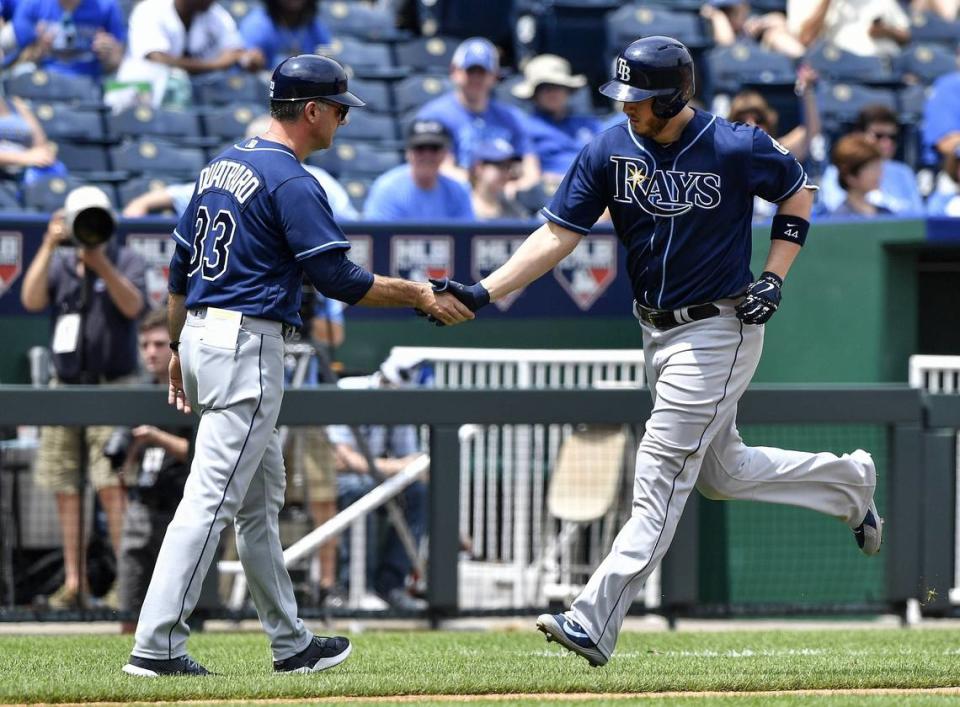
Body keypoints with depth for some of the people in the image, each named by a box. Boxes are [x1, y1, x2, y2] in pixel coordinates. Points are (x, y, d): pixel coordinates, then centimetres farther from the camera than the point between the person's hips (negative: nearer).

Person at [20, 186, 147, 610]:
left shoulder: (127, 262, 4)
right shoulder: (58, 264, 13)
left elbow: (132, 305, -14)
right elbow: (31, 300, -5)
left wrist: (101, 264, -25)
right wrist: (49, 247, -12)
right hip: (65, 388, 4)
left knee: (112, 486, -14)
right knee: (66, 489, 2)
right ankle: (74, 583, 6)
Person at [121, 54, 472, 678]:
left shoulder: (223, 166, 14)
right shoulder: (292, 182, -13)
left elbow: (180, 267, 19)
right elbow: (339, 279, -16)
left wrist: (179, 349, 25)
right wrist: (422, 296, -8)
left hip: (201, 337, 10)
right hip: (247, 344, -10)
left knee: (260, 502, 15)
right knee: (211, 500, -11)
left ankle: (292, 645, 22)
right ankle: (157, 647, -15)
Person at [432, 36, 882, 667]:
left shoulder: (736, 149, -17)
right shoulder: (611, 152, -5)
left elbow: (798, 191, 2)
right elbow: (557, 237, -8)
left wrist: (774, 278, -8)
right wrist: (483, 292, -20)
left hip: (718, 331, -7)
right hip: (658, 331, 7)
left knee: (661, 474, -12)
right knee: (721, 472, 17)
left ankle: (595, 624, -17)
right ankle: (848, 482, 42)